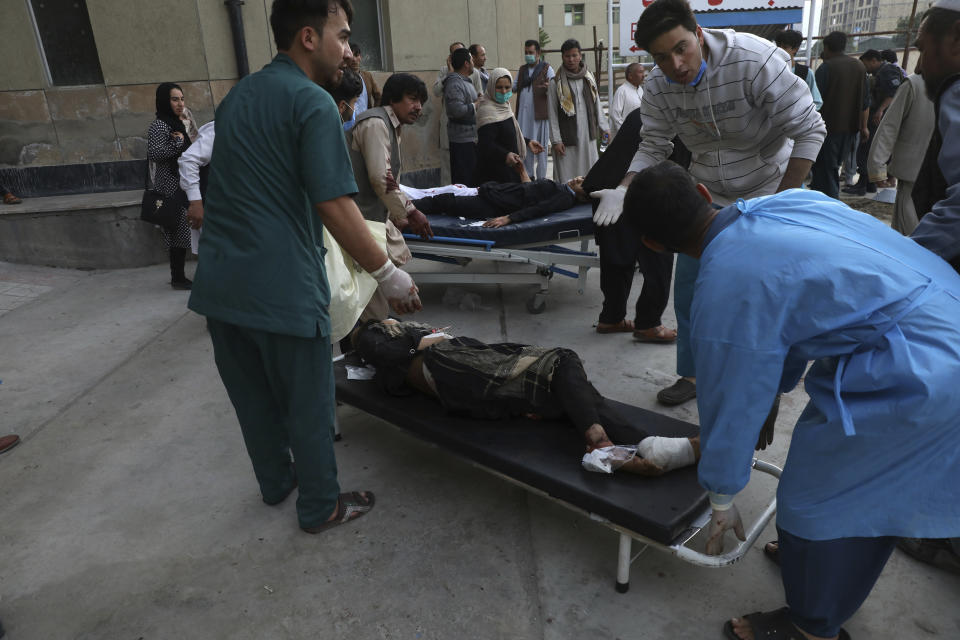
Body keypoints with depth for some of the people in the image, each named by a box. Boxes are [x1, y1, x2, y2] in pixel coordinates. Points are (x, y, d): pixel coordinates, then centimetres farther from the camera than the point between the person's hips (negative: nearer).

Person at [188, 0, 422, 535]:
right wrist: (388, 274, -11)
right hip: (283, 289, -8)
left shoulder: (238, 96, 15)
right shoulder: (313, 103, -12)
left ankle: (276, 482, 43)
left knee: (253, 396, 22)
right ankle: (321, 507, 27)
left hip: (219, 283, 8)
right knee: (308, 405, 9)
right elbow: (335, 207, -20)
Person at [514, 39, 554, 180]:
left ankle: (541, 178, 6)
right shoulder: (522, 70, 19)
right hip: (523, 113, 5)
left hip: (540, 112, -5)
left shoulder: (547, 68, 1)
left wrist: (548, 87, -28)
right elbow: (515, 86, 20)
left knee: (540, 146, -1)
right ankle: (528, 175, 18)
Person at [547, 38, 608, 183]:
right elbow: (552, 115, -4)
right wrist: (556, 141, -9)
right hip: (567, 138, -4)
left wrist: (603, 128, 8)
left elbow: (597, 105, 16)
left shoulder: (589, 78, 10)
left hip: (588, 135, 4)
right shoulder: (556, 83, -3)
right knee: (567, 178, -4)